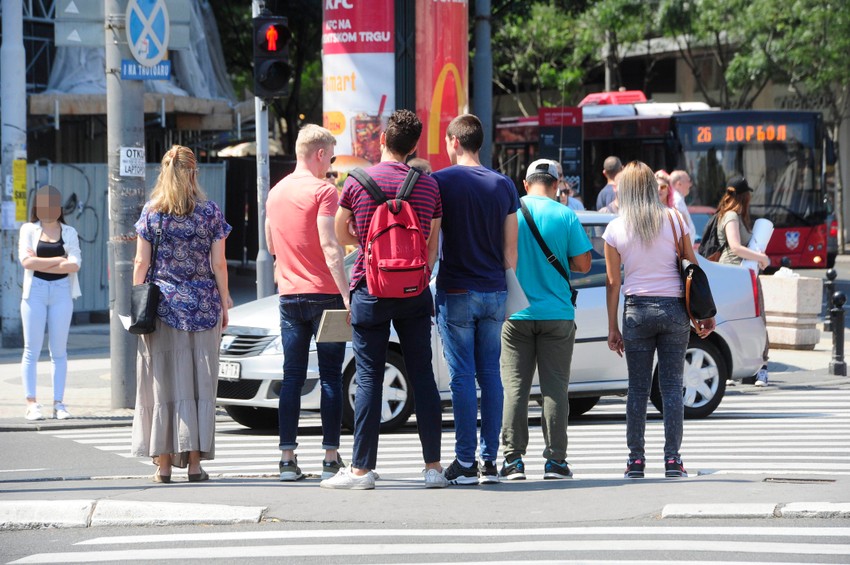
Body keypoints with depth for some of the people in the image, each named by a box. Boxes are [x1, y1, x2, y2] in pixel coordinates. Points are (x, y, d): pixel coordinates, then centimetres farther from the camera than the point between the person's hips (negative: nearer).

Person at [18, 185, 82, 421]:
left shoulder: (69, 232, 10)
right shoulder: (29, 230, 7)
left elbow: (74, 265, -5)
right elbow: (26, 261, -9)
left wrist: (41, 263, -10)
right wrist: (58, 259, -7)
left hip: (61, 292, 1)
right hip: (35, 291, -1)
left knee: (59, 350, 2)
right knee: (32, 349, -3)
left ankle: (59, 403, 4)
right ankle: (31, 404, -4)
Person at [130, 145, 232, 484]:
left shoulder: (151, 212, 0)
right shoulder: (210, 213, 1)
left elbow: (141, 263, 0)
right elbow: (219, 265, 2)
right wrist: (224, 305, 10)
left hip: (162, 303, 0)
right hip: (202, 304, 0)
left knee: (163, 381, 3)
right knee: (198, 382, 3)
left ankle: (163, 463, 1)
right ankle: (194, 462, 1)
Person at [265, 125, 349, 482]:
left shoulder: (276, 193, 11)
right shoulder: (323, 191, -10)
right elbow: (330, 246, -18)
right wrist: (346, 295, -20)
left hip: (289, 296, 5)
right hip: (325, 293, -5)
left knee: (292, 378, 7)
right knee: (330, 377, -1)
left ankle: (287, 458, 3)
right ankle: (331, 459, -2)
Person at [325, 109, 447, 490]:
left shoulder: (357, 182, -4)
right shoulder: (429, 186, 1)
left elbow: (341, 234, 7)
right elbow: (432, 247, 7)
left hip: (370, 290, -2)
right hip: (414, 293, 2)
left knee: (369, 379, 0)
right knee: (422, 376, 6)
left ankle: (362, 469, -1)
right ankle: (433, 466, 7)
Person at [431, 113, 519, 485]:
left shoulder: (442, 182, -6)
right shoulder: (504, 185, 6)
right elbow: (511, 248, 9)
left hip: (456, 292, -4)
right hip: (494, 291, 4)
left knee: (462, 377, -3)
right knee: (491, 374, 8)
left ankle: (465, 462, -4)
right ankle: (490, 461, 7)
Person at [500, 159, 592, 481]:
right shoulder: (565, 216, -4)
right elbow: (583, 264, -3)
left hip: (515, 314, 1)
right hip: (556, 313, -1)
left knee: (514, 387, 3)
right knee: (554, 388, 4)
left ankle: (513, 460, -1)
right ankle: (555, 460, 3)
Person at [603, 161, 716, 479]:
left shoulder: (616, 229, 0)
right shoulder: (673, 219, 1)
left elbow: (613, 282, 2)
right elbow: (693, 269, 2)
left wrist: (612, 328, 7)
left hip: (637, 310, -1)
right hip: (674, 308, 1)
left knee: (637, 388, 5)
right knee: (672, 386, 2)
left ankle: (636, 460, 4)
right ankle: (672, 459, -1)